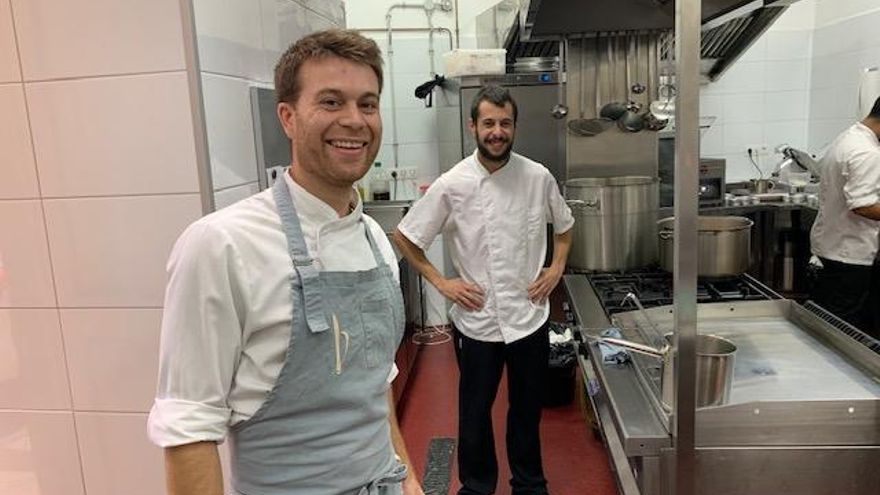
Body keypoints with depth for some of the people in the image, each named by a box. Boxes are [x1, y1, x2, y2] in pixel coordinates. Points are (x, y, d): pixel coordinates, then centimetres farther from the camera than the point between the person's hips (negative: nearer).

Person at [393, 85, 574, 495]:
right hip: (477, 322, -2)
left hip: (530, 318, 2)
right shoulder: (451, 185, -11)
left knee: (527, 409, 19)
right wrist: (441, 283, -6)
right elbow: (404, 238, -2)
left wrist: (556, 268, 2)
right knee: (475, 412, 14)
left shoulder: (537, 177, -5)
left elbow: (564, 226, 14)